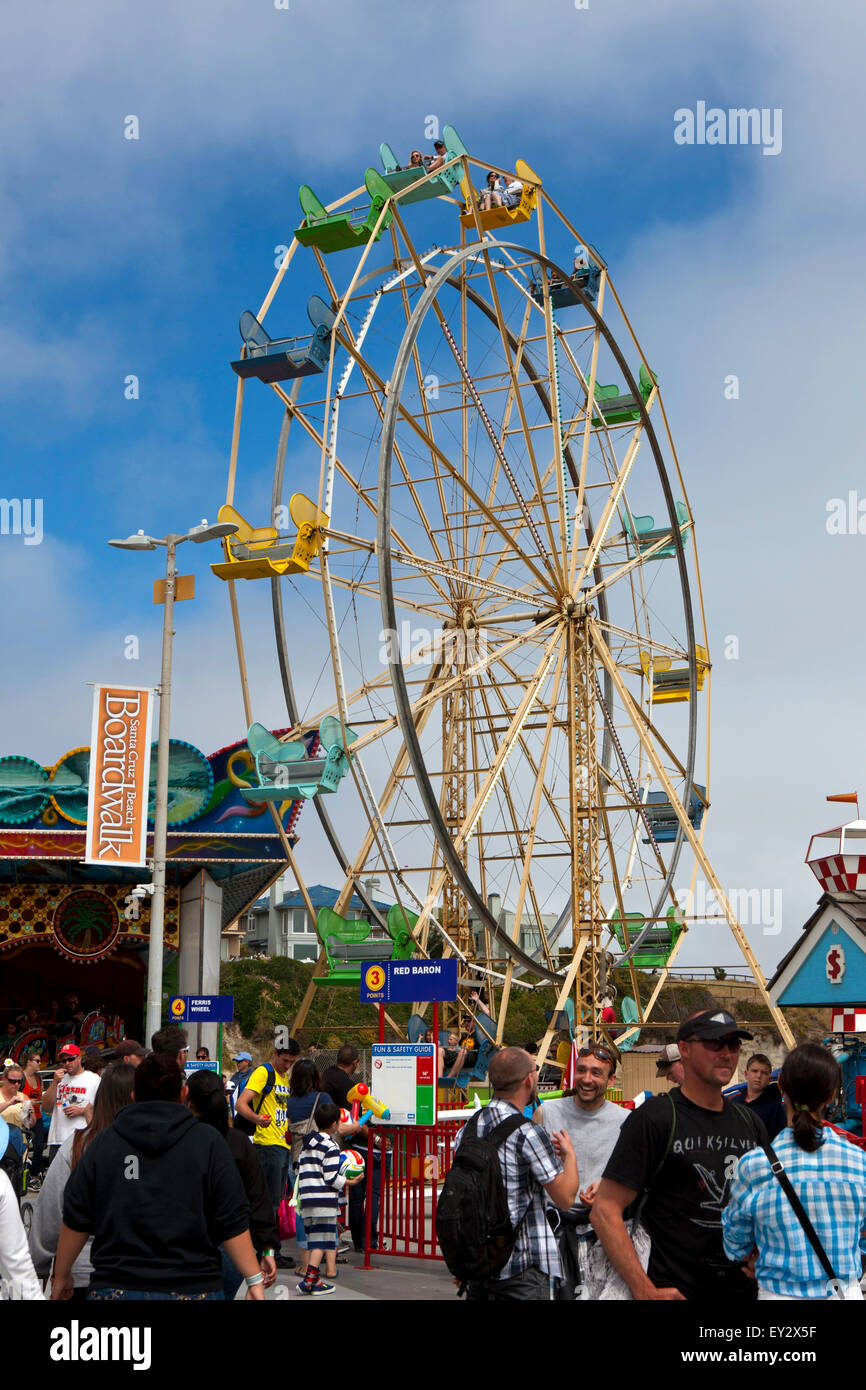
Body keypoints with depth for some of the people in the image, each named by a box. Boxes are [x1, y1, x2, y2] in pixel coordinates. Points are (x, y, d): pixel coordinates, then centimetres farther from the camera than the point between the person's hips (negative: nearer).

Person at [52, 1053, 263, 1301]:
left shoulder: (103, 1142, 3)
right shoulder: (208, 1142, -2)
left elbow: (75, 1221, 5)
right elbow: (232, 1222, -6)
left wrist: (61, 1275, 18)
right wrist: (255, 1280, 1)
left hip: (114, 1288, 1)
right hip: (192, 1289, -1)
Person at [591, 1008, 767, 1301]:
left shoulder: (749, 1123, 9)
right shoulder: (654, 1117, -10)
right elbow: (605, 1211, -14)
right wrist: (645, 1290, -19)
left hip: (744, 1288, 5)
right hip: (676, 1290, -5)